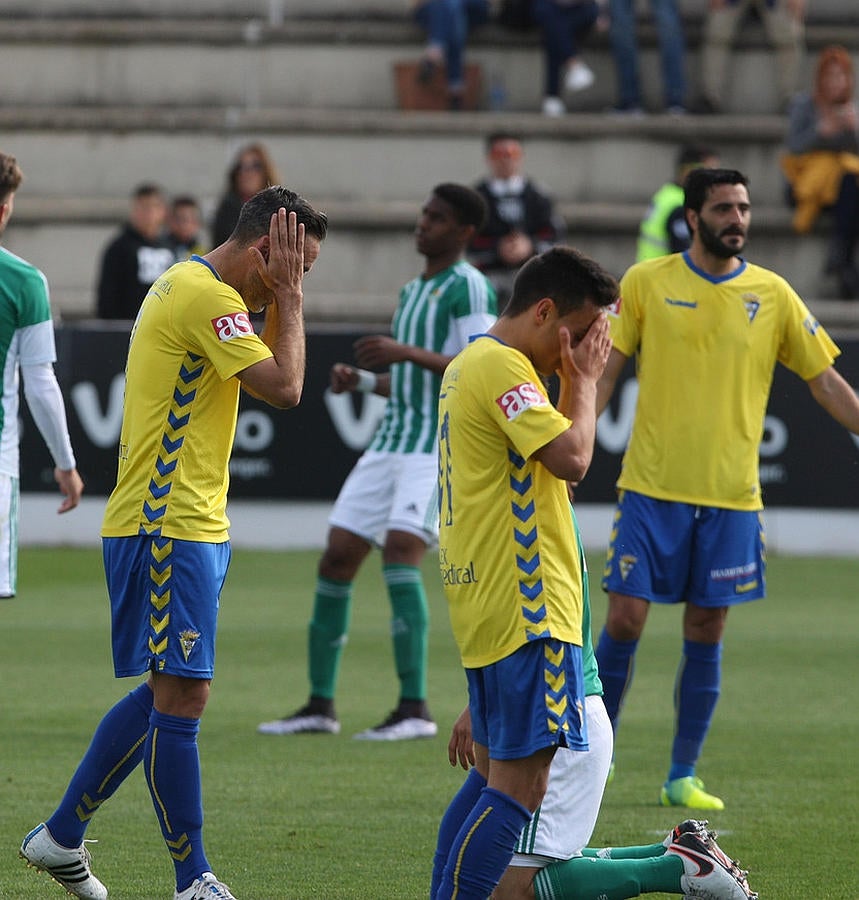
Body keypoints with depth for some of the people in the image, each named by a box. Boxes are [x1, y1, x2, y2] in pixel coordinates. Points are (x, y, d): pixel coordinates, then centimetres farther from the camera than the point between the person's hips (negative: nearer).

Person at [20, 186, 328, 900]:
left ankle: (61, 835, 23)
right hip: (170, 527, -11)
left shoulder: (187, 284, 17)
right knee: (181, 695, -8)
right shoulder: (207, 297, -16)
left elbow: (268, 374, 22)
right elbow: (285, 388, -21)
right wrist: (286, 296, -12)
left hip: (185, 522, 11)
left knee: (169, 691, 15)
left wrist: (280, 301, 10)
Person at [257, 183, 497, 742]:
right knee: (338, 556, 4)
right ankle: (320, 705, 12)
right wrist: (363, 381, 11)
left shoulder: (470, 288, -7)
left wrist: (406, 353, -24)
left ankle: (415, 709, -23)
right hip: (393, 441, 9)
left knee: (400, 547, -24)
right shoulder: (413, 292, 21)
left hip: (442, 445, -9)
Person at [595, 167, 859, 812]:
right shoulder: (646, 283, 0)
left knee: (707, 633, 4)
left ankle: (683, 778, 13)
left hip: (731, 495, 2)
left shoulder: (773, 295, 5)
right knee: (625, 620, -6)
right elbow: (606, 371, 2)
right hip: (652, 488, -2)